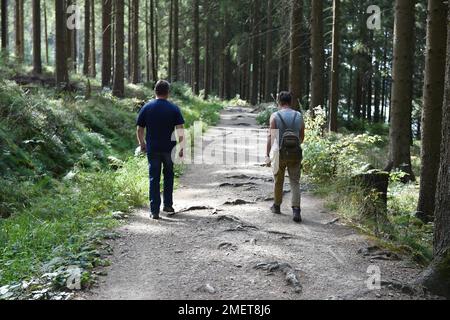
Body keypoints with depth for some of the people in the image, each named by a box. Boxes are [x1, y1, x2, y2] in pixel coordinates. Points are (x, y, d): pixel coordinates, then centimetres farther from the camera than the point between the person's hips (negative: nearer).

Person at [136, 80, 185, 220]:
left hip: (152, 148, 0)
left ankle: (154, 211, 0)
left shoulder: (147, 108, -1)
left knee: (154, 178, 4)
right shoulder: (174, 108, -3)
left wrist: (142, 144, 17)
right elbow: (180, 129, -8)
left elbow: (139, 129, 2)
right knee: (168, 175, 19)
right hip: (169, 148, 0)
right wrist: (182, 146, -1)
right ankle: (168, 205, 24)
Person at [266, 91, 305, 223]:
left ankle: (277, 206, 30)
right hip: (295, 153, 1)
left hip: (280, 153, -1)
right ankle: (296, 210, -12)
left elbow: (271, 137, -9)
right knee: (295, 182, 3)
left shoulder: (275, 116, -6)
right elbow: (302, 137, 10)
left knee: (278, 181, 16)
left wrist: (268, 155, -3)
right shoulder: (299, 116, 3)